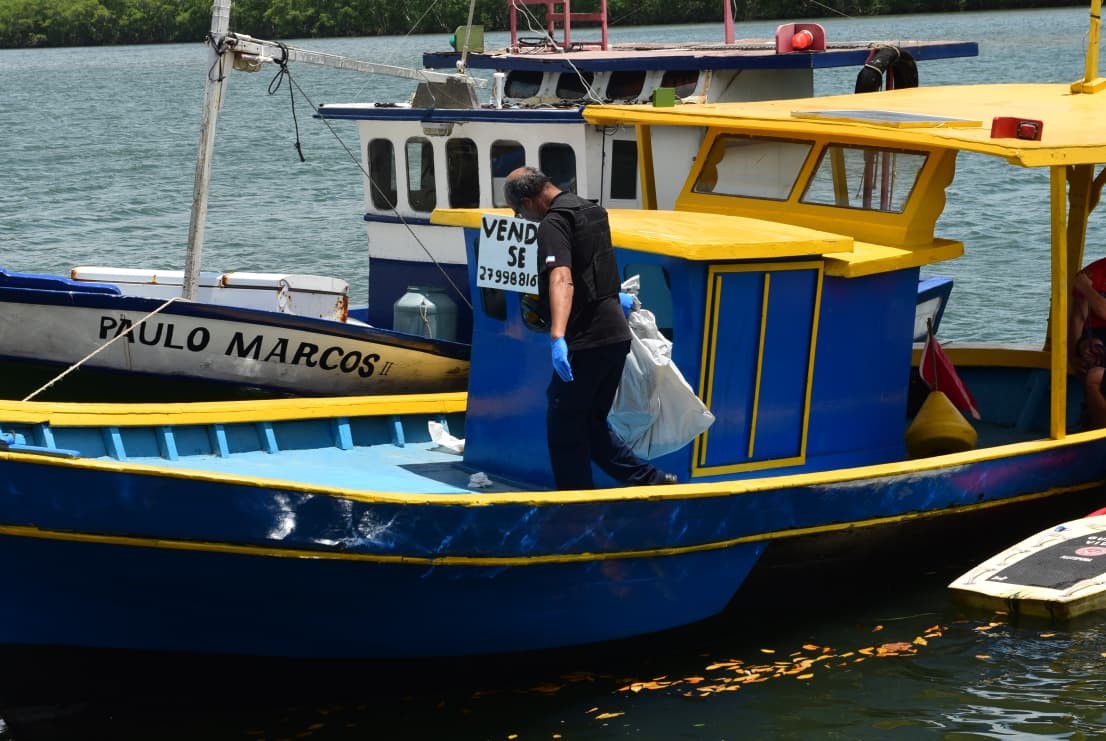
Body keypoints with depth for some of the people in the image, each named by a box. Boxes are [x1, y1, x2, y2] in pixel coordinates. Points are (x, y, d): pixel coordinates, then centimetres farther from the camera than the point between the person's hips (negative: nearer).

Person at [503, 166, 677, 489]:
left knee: (564, 425, 1)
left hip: (587, 339, -9)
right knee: (591, 421, 17)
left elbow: (561, 279, -31)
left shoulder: (554, 223, -14)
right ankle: (650, 479, 16)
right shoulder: (591, 210, 16)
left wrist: (557, 337, -43)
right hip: (616, 334, 9)